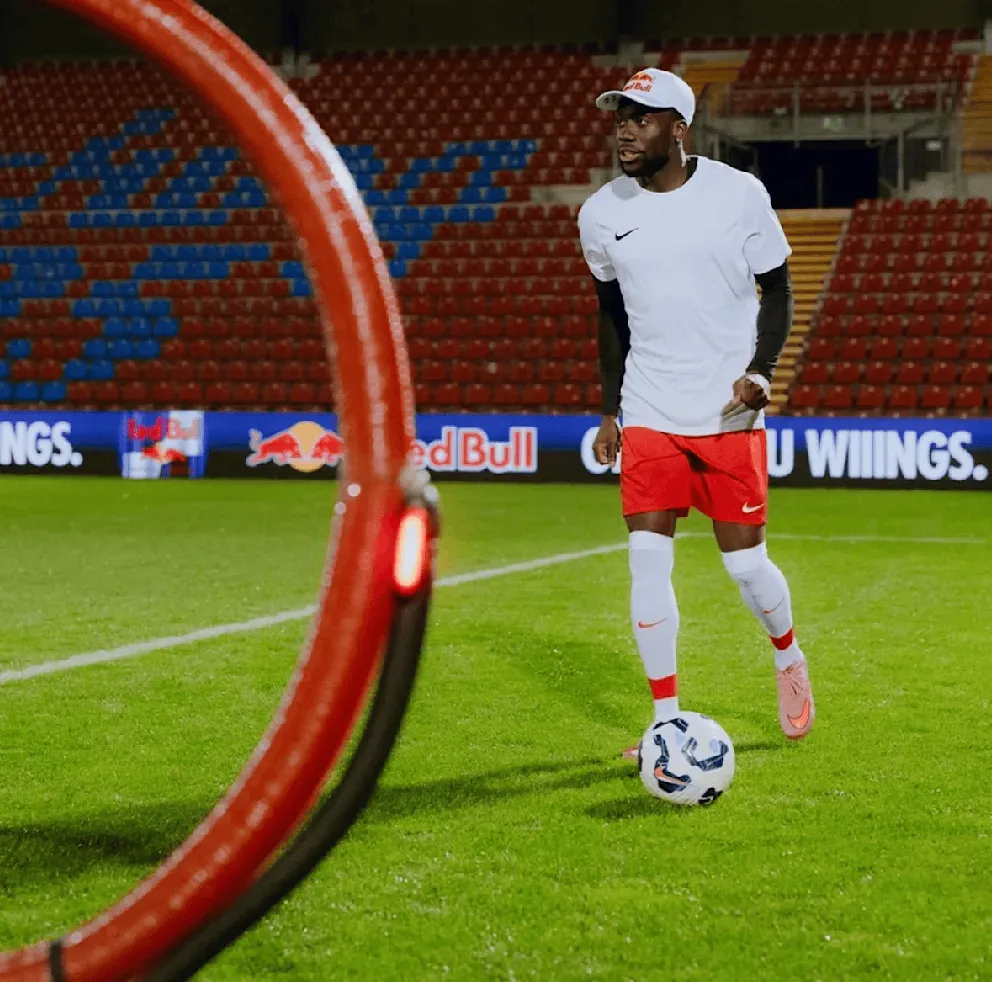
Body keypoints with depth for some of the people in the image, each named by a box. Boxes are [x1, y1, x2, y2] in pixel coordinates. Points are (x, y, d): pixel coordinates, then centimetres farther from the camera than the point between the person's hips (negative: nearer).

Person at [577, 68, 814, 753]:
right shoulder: (602, 213, 2)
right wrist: (610, 410, 14)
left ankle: (789, 657, 33)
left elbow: (777, 287, 3)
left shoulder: (739, 194, -7)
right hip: (649, 416, 2)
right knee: (648, 561, -6)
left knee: (745, 563, 2)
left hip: (731, 413, -2)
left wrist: (762, 369, -13)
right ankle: (667, 719, 5)